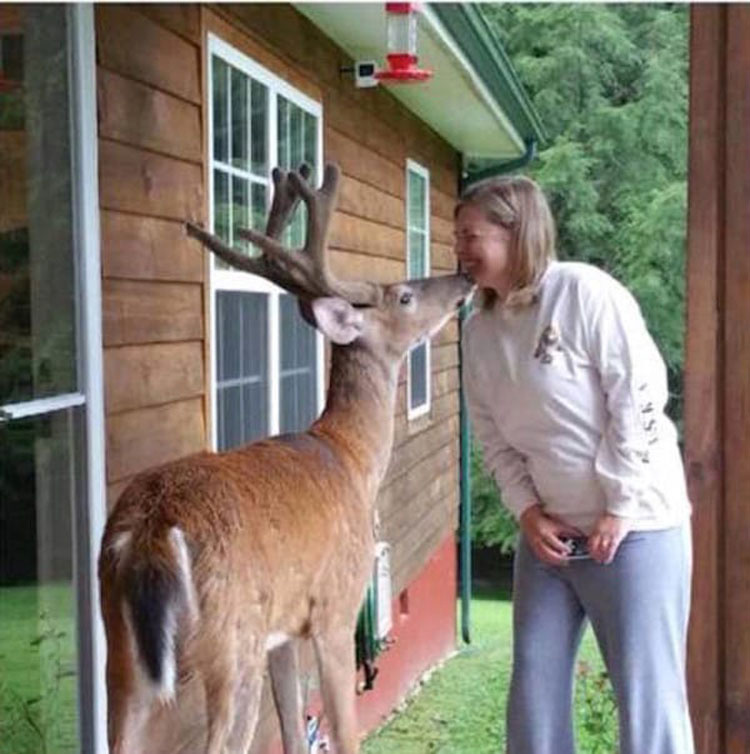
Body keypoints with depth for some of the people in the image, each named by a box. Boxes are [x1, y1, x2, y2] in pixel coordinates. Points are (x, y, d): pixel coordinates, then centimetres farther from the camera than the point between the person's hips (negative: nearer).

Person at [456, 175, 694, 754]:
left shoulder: (584, 291, -14)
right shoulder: (479, 331, 5)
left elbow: (640, 399, -16)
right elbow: (494, 438, 9)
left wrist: (621, 510, -15)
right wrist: (527, 511, -4)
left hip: (635, 524, -6)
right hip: (549, 530, 7)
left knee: (647, 690, 0)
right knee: (535, 685, 10)